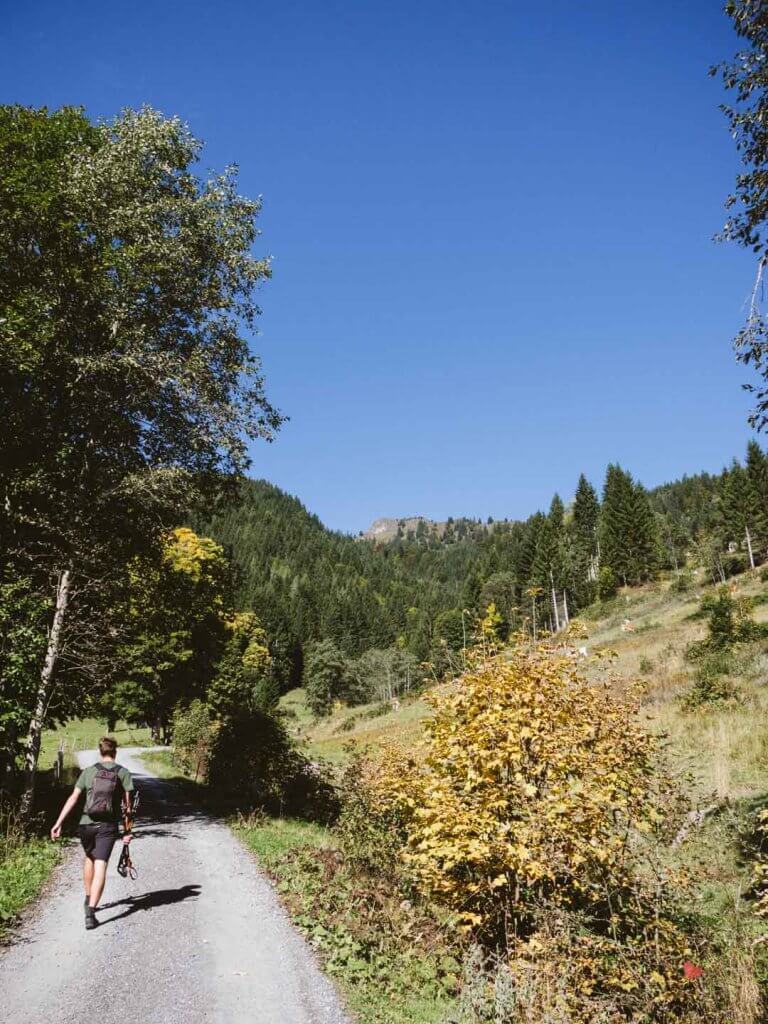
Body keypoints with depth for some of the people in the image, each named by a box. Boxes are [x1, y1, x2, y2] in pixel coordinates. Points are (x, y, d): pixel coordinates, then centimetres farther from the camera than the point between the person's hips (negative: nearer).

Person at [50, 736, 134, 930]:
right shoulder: (123, 773, 1)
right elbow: (127, 804, 0)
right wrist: (127, 830, 6)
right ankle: (90, 912, -18)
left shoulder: (89, 771, 4)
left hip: (86, 823, 3)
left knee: (89, 858, 27)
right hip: (108, 826, -3)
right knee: (100, 867, -5)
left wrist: (58, 823, 0)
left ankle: (88, 900, 40)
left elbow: (73, 798, -2)